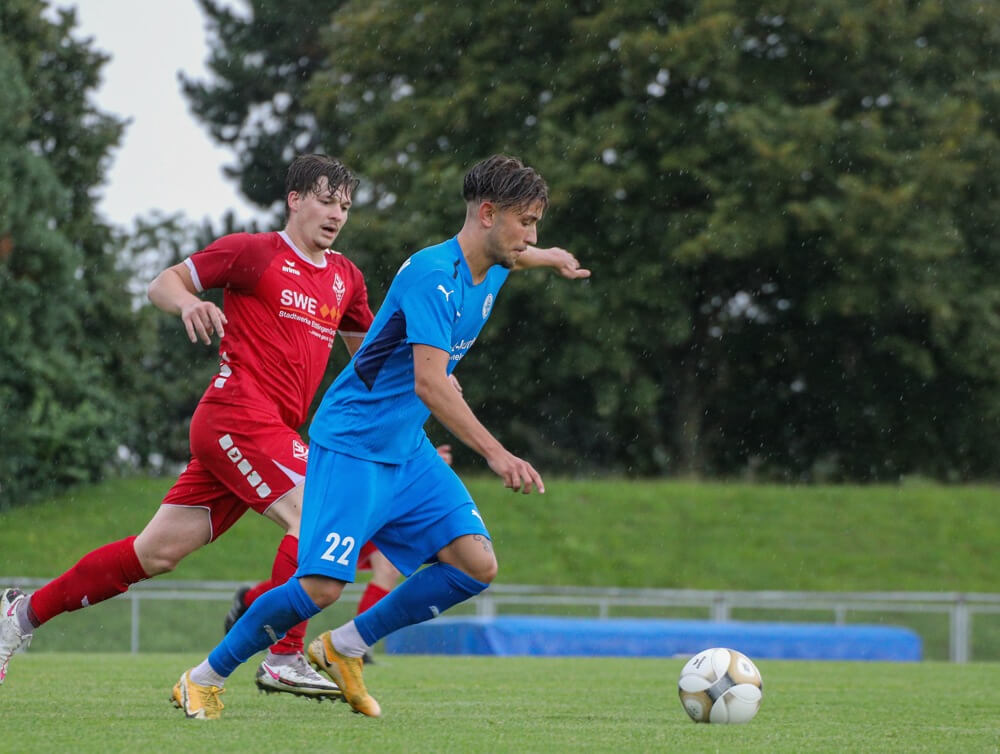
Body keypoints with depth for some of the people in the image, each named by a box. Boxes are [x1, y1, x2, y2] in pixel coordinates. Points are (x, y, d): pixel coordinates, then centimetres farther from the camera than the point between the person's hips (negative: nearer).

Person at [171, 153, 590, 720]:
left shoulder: (489, 270, 5)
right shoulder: (432, 275, -23)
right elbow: (430, 385, -34)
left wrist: (552, 258, 51)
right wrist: (496, 454, -40)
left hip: (407, 451, 9)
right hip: (351, 444, -9)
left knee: (478, 566, -7)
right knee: (321, 586, -18)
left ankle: (344, 649, 7)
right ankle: (204, 679, 2)